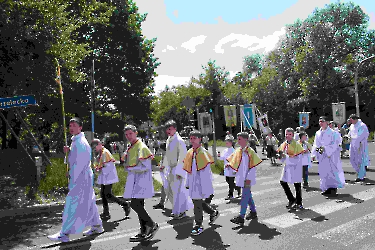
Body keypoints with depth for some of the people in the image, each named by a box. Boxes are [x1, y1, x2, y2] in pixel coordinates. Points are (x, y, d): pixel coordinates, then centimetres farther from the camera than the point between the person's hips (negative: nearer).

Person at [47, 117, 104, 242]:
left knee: (72, 204, -7)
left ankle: (64, 234, -1)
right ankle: (97, 226, 27)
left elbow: (81, 162, -22)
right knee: (88, 202, 16)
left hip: (81, 177, -10)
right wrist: (69, 150, 6)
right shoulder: (75, 141, 14)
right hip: (79, 176, 10)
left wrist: (73, 178, -18)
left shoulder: (80, 143, -17)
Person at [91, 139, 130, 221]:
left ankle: (125, 204, 3)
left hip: (108, 177, -10)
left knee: (108, 195, -10)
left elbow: (109, 165, -23)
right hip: (104, 177, 10)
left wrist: (101, 170, -16)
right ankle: (106, 213, 18)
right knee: (103, 194, 10)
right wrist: (98, 168, 7)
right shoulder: (100, 153, 14)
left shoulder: (105, 153, -16)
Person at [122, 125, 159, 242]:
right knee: (139, 206, 11)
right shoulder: (131, 148, 15)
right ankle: (144, 232, 20)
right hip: (135, 181, 10)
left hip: (141, 180, -10)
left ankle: (152, 225, 3)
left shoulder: (141, 147, -15)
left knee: (135, 205, -12)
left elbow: (145, 166, -20)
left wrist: (130, 168, -12)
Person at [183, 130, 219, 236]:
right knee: (197, 201, 16)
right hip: (193, 182, 8)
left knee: (197, 203, 0)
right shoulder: (190, 153, 7)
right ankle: (213, 212, 39)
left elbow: (206, 172, -17)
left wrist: (204, 187, -18)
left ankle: (198, 225, 17)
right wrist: (188, 183, 17)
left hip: (201, 182, -7)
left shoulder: (203, 153, -15)